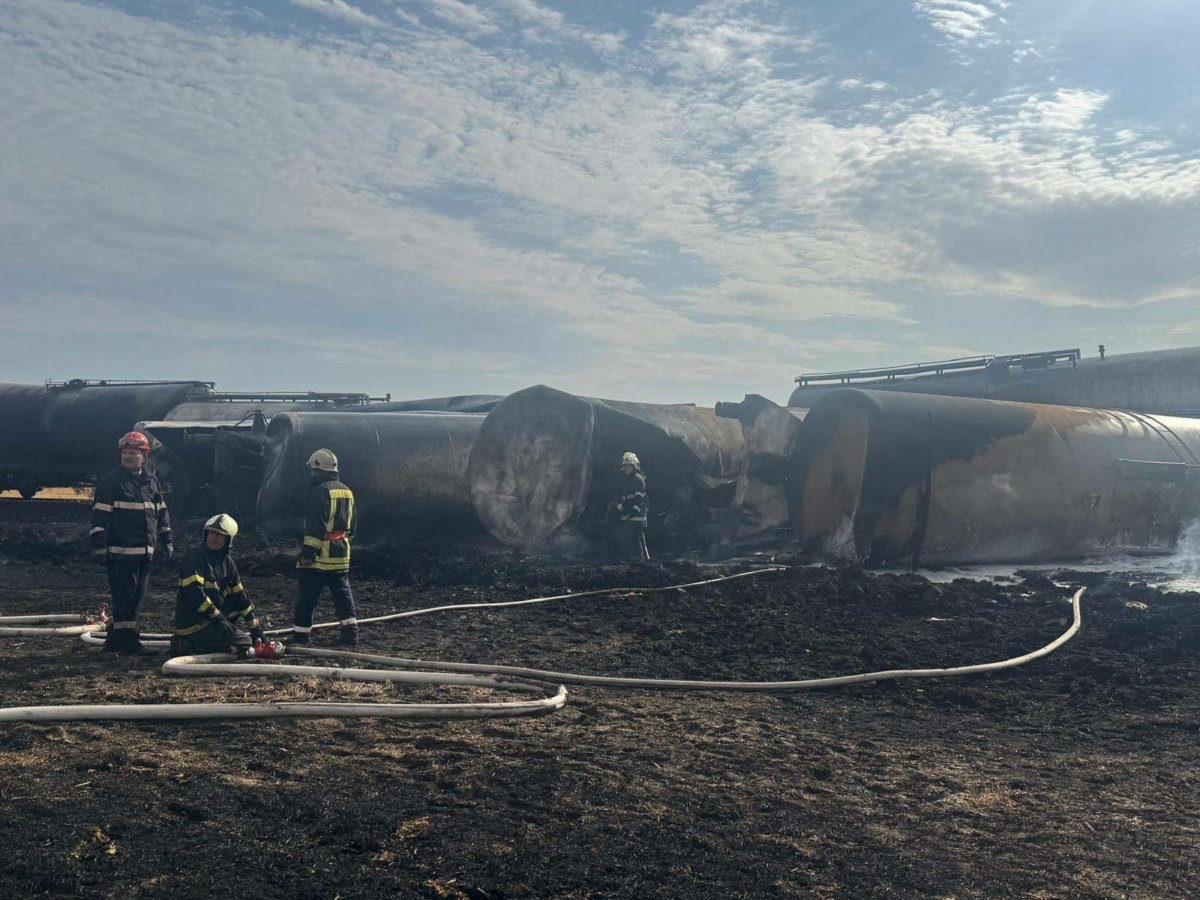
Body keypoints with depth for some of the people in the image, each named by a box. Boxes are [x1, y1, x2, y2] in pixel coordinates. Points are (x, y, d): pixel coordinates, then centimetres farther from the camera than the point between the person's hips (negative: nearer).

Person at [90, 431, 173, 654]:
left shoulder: (151, 481, 14)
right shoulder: (110, 481, -4)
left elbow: (161, 513, 21)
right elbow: (99, 515, -8)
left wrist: (166, 541, 17)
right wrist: (99, 546, -14)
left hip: (144, 552, 7)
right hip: (120, 551, -6)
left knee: (137, 597, 10)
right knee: (124, 598, -7)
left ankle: (115, 639, 19)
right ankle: (127, 641, -3)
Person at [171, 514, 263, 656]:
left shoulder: (227, 560, 11)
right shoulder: (195, 556, -13)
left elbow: (239, 594, 16)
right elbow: (194, 593, -22)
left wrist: (255, 627, 14)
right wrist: (217, 616, -21)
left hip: (213, 619, 9)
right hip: (193, 623, -9)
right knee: (245, 644, -13)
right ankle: (190, 647, -13)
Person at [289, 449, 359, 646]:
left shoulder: (320, 491, -13)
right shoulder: (347, 492, 14)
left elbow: (316, 526, -19)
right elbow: (351, 526, 20)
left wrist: (307, 552, -18)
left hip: (321, 554, -8)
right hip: (341, 553, 8)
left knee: (307, 596, 0)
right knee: (343, 593, 11)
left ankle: (300, 636, 3)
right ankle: (350, 633, 7)